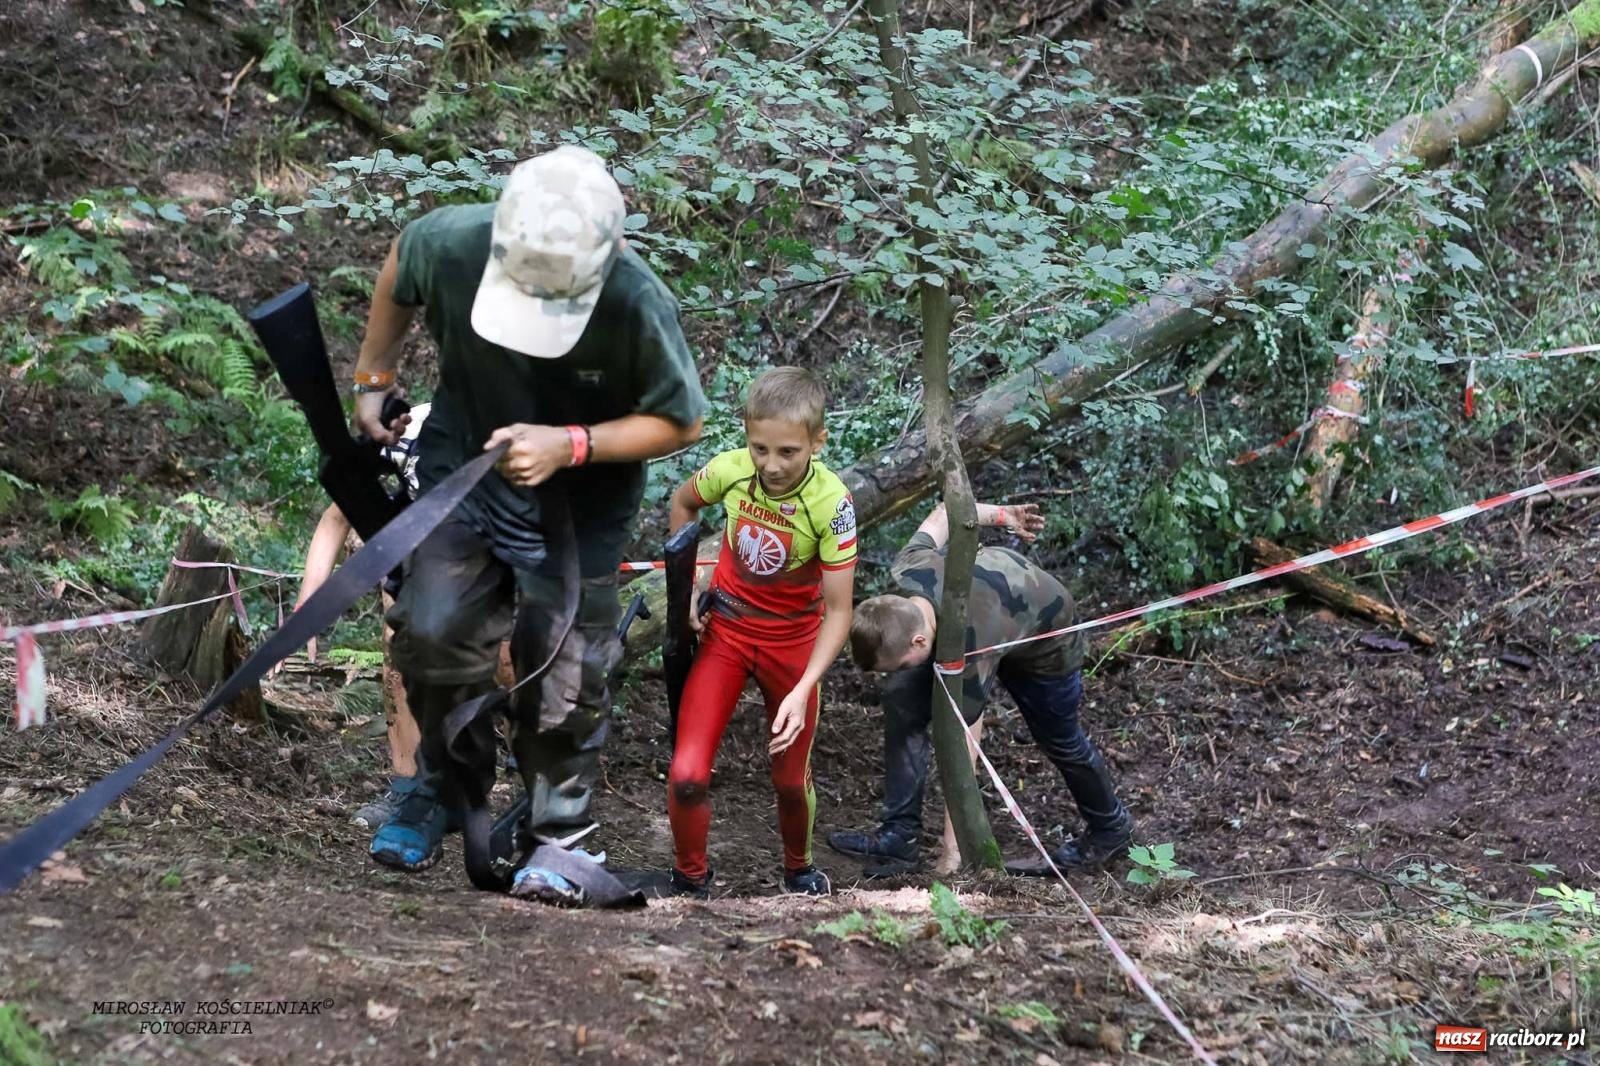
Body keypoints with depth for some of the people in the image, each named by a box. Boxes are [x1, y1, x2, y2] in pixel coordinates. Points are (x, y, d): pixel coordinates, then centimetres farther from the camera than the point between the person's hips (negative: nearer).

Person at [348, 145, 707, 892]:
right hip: (462, 462, 2)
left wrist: (569, 446, -30)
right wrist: (372, 378, 5)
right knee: (433, 632, -10)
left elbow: (679, 422, -17)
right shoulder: (452, 243, -27)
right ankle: (442, 784, 18)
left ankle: (558, 830, 28)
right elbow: (399, 264, 0)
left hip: (577, 507, -2)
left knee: (564, 675, 5)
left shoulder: (638, 306, -33)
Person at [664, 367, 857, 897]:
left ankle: (798, 869, 43)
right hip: (725, 630, 1)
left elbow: (838, 612, -22)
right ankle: (690, 880, 16)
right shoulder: (729, 470, -19)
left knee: (791, 780, 13)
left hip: (793, 642, -1)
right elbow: (683, 502, 6)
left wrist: (802, 691, -31)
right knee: (687, 775, -10)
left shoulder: (831, 503, -27)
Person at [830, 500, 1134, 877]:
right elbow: (946, 511, -10)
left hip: (1045, 640, -6)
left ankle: (1110, 830, 42)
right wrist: (1000, 515, 10)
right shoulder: (909, 569, -32)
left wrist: (950, 863, -37)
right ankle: (900, 835, -4)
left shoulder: (967, 657, -46)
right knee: (902, 698, -11)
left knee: (1059, 740, 14)